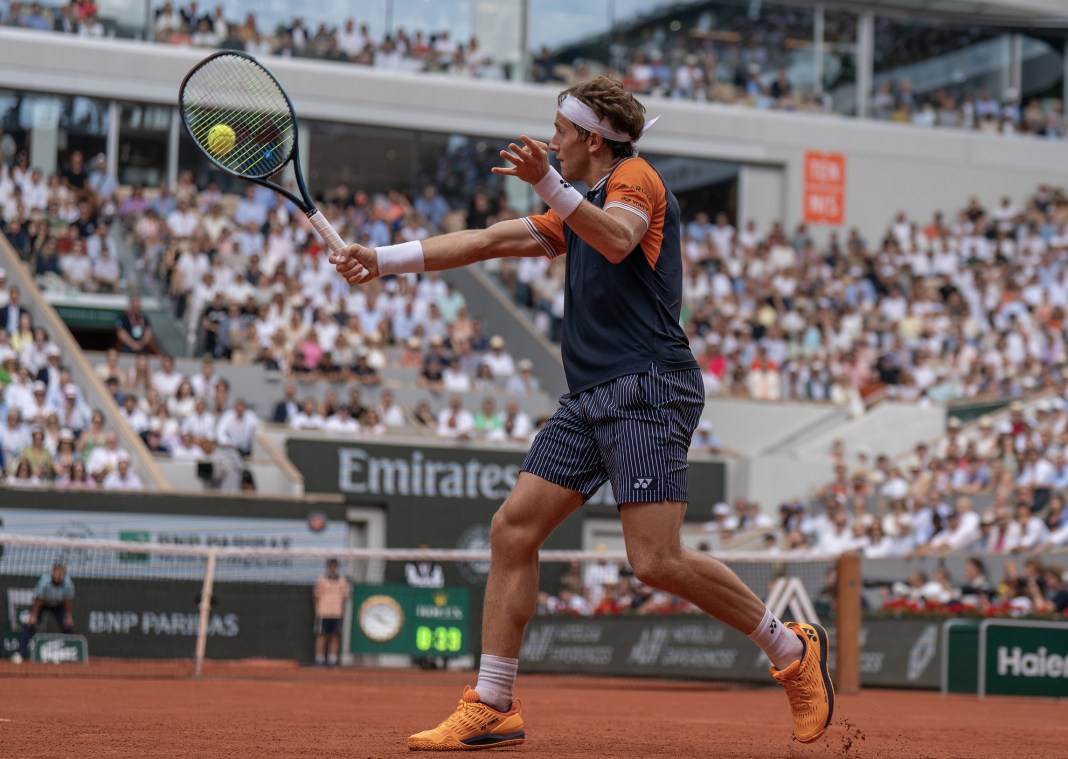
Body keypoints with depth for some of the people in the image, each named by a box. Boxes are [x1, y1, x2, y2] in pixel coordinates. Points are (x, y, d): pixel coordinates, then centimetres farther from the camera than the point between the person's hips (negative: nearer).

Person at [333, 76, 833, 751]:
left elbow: (618, 240, -24)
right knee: (513, 529, 0)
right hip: (591, 398, 9)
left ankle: (793, 649, 1)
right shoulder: (579, 210, 26)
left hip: (648, 390, -9)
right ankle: (492, 708, 3)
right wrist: (383, 259, 21)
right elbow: (486, 242, 27)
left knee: (657, 561, -17)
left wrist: (548, 184, -35)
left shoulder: (635, 177, -1)